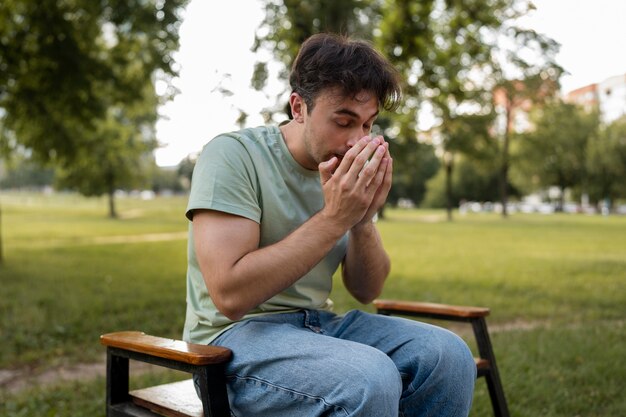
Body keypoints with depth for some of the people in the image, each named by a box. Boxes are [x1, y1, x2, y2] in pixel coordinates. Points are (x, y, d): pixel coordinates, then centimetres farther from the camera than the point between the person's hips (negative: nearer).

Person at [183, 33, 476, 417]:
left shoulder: (349, 171, 5)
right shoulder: (232, 155, -15)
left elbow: (367, 291, 7)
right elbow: (229, 294, -24)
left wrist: (363, 221, -14)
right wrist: (334, 218, -25)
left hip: (318, 325, 6)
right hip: (235, 335, -6)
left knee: (449, 356, -14)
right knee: (371, 379, -32)